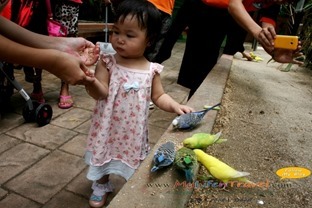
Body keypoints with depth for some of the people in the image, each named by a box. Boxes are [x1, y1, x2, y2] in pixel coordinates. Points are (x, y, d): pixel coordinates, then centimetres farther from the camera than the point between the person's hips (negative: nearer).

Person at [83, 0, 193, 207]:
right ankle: (101, 185, 50)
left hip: (134, 129, 1)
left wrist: (175, 105, -17)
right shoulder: (107, 63, -12)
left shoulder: (152, 70, -8)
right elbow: (101, 93, -19)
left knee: (134, 160, 18)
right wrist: (90, 82, -40)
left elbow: (159, 96, 1)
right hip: (109, 126, 0)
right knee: (104, 155, 21)